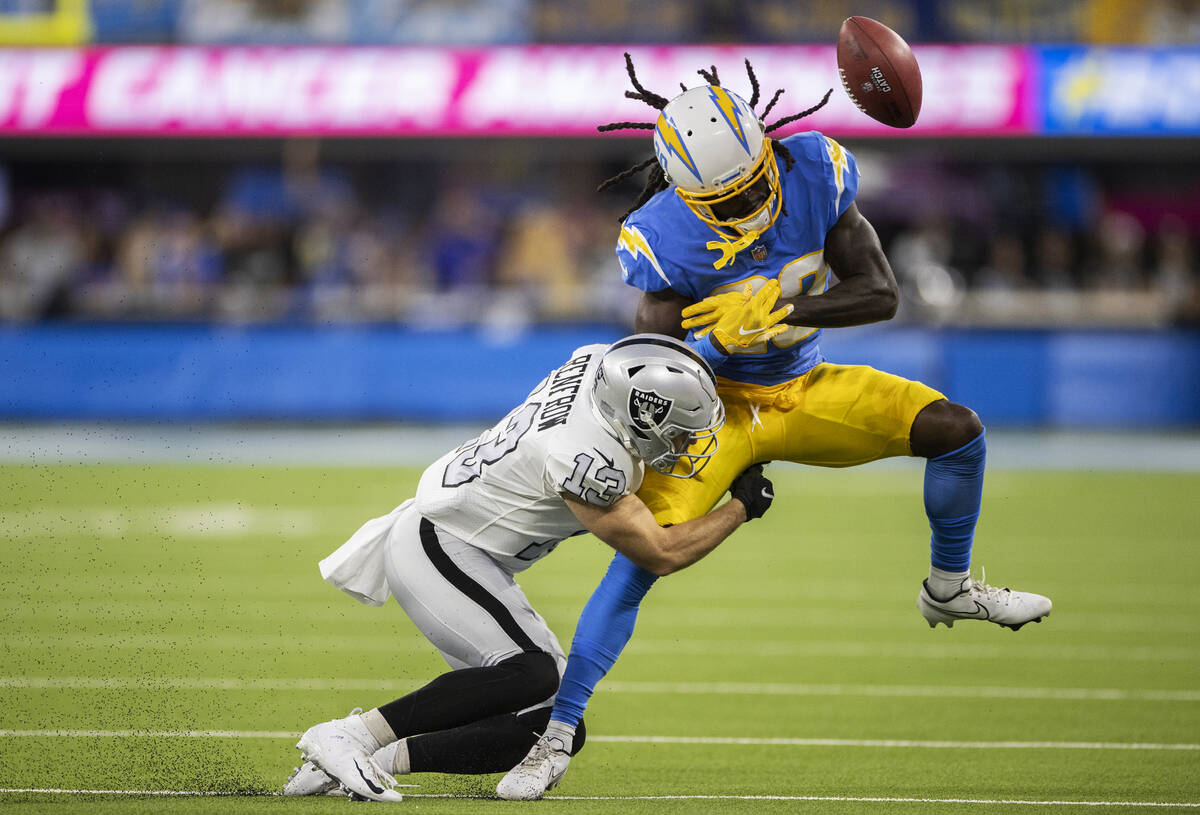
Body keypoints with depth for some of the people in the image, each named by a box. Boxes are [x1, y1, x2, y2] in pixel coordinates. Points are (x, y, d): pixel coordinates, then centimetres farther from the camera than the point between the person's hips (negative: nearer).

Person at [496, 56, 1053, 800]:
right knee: (640, 558, -18)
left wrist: (779, 308, -33)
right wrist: (717, 338, -42)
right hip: (717, 402, -4)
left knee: (956, 429, -9)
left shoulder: (814, 174, -20)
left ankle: (949, 590, 18)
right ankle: (556, 737, -9)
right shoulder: (664, 240, -26)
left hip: (807, 390, 4)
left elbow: (881, 294, -19)